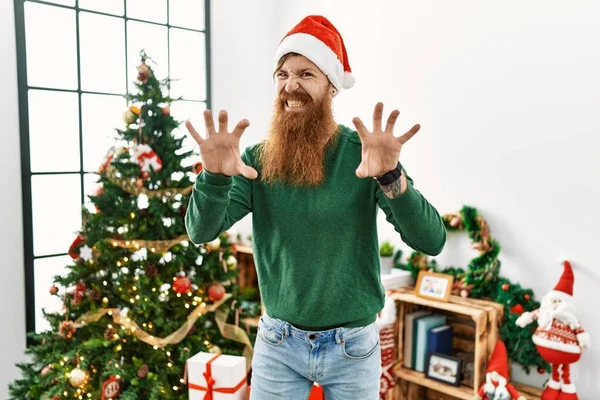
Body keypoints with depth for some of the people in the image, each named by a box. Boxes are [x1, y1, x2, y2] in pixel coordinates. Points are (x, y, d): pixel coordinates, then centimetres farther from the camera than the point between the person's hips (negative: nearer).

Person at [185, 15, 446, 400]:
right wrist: (214, 175, -33)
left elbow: (431, 241, -19)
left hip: (353, 346, -1)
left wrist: (390, 175, -36)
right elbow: (202, 232, -14)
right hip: (278, 343, 1)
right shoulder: (256, 158, -6)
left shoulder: (365, 152, -12)